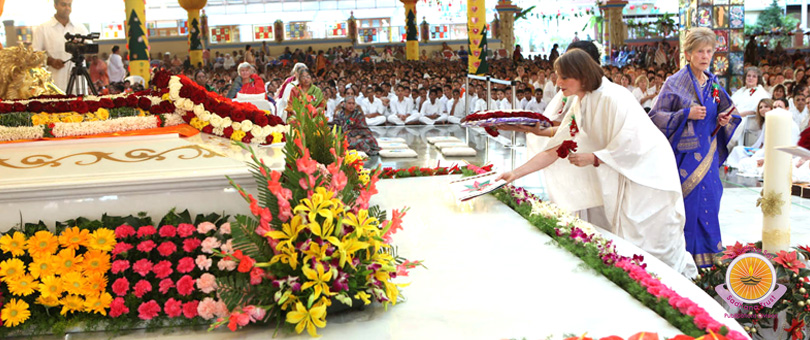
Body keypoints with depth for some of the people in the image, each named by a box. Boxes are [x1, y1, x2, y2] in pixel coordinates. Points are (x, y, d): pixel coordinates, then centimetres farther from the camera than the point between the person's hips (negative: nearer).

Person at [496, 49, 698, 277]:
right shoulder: (580, 105, 3)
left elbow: (630, 145, -25)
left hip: (647, 171, -8)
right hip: (624, 174, 8)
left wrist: (592, 159, -19)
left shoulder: (613, 98, -23)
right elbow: (555, 150, 2)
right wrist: (516, 173, -4)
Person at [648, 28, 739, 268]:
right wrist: (686, 114, -20)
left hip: (707, 155, 6)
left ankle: (705, 257, 21)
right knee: (685, 207, -2)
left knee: (707, 204, 8)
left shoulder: (713, 84, 10)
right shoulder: (675, 83, -7)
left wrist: (724, 120, -2)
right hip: (683, 155, -5)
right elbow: (656, 116, -10)